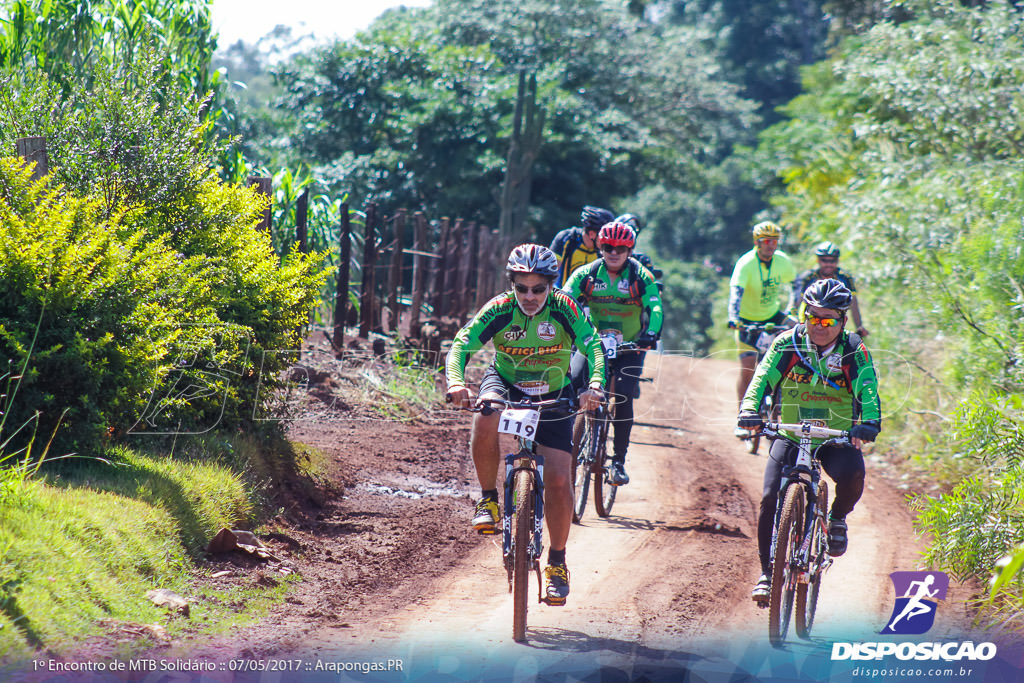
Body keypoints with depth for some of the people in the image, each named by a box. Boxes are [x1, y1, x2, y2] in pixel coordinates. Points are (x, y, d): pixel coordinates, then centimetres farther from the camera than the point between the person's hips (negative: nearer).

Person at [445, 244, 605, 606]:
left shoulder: (564, 310, -21)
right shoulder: (499, 309, -21)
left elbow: (595, 347, -30)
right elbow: (461, 345, -28)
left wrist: (595, 386, -50)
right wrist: (455, 382, -48)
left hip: (553, 396, 0)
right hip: (505, 383, 0)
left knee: (559, 480, -9)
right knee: (484, 420, -36)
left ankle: (557, 562, 9)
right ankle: (488, 498, -13)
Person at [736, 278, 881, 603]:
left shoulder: (854, 351, -9)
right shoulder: (788, 344, -7)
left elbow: (868, 391, -19)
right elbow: (763, 379, -16)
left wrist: (869, 423, -39)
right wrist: (749, 410, -36)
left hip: (837, 439, -1)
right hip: (791, 437, 1)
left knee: (852, 475, -32)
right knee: (770, 499, -16)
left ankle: (838, 518, 3)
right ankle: (767, 572, -1)